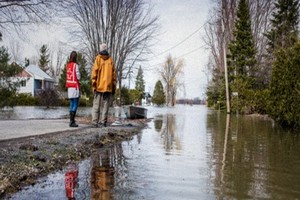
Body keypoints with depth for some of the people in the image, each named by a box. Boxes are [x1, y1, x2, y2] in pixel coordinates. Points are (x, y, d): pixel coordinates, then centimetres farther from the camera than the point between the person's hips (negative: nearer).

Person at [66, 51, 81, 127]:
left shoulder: (67, 65, 9)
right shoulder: (75, 65, -10)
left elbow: (67, 75, 9)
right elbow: (78, 76, -10)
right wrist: (78, 79, 10)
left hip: (69, 86, 7)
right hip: (75, 86, -7)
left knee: (71, 104, 12)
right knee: (75, 104, -4)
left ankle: (71, 121, 16)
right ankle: (72, 122, -7)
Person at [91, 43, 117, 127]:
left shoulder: (98, 58, 1)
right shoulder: (110, 60, 6)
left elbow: (94, 72, -5)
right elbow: (114, 74, 4)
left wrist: (93, 84, -2)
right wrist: (114, 86, 8)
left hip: (99, 86, -1)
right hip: (108, 86, 1)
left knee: (96, 104, 4)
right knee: (105, 105, 5)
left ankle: (95, 121, -2)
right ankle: (103, 121, 1)